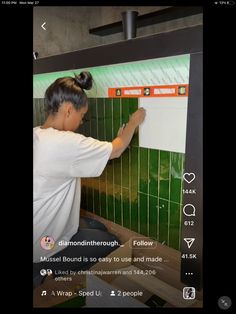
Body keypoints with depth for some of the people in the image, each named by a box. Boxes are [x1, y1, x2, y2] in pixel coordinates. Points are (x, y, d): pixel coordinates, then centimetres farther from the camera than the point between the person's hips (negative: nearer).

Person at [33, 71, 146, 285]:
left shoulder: (37, 135, -2)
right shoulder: (64, 143, -30)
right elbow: (116, 150, -17)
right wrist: (134, 122, -1)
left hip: (41, 235, 8)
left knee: (99, 228, 23)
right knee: (113, 245, 12)